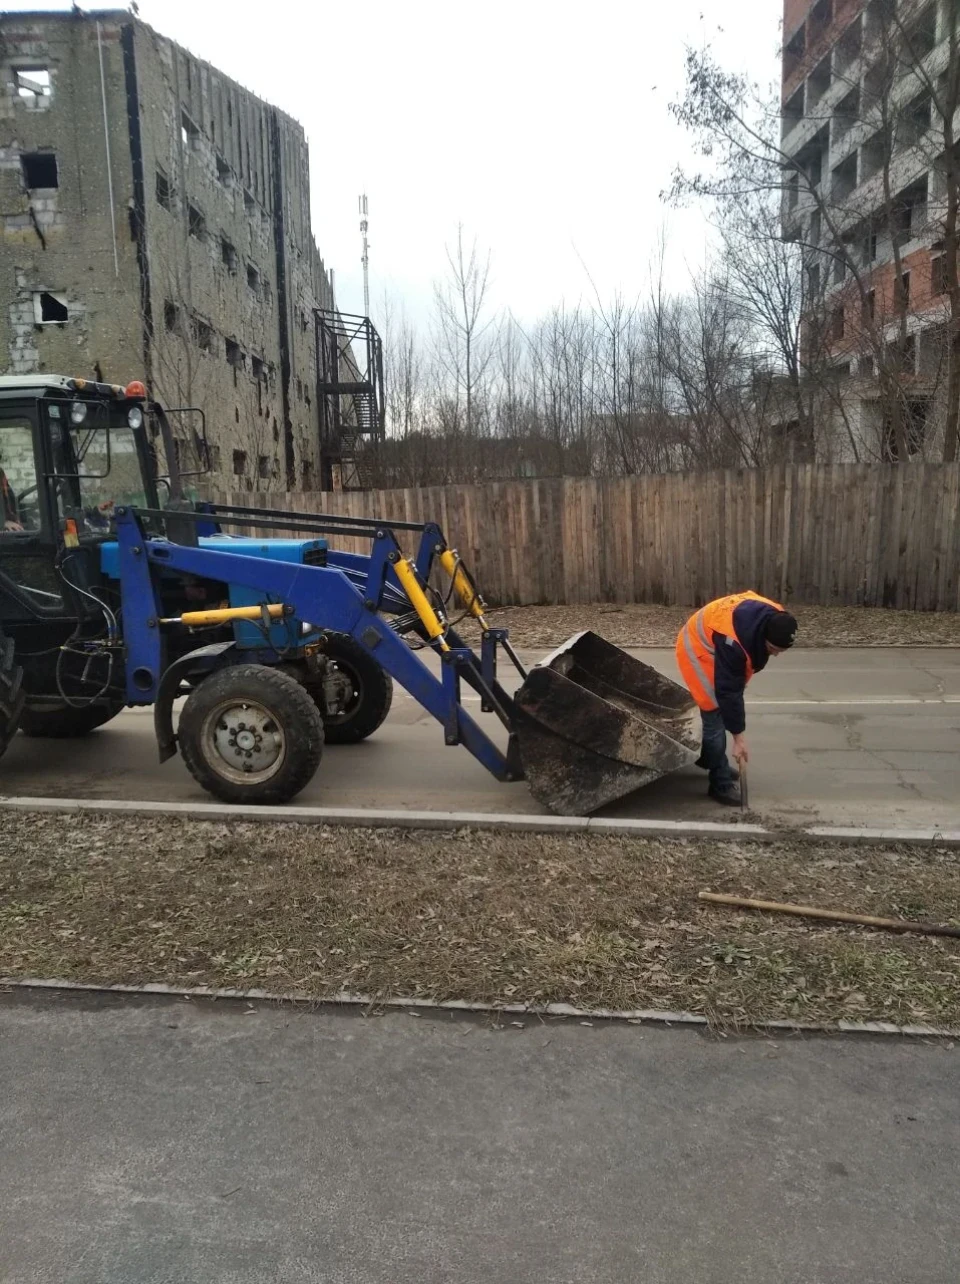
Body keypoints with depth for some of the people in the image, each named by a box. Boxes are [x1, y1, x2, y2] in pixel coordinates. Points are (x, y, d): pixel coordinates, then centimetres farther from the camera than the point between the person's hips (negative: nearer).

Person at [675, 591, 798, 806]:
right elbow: (728, 690, -34)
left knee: (723, 708, 15)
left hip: (717, 644, 8)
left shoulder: (776, 619, -19)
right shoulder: (733, 642, -41)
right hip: (698, 648, -8)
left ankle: (708, 757, 35)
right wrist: (738, 737, -27)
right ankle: (720, 784, -2)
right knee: (714, 711, -11)